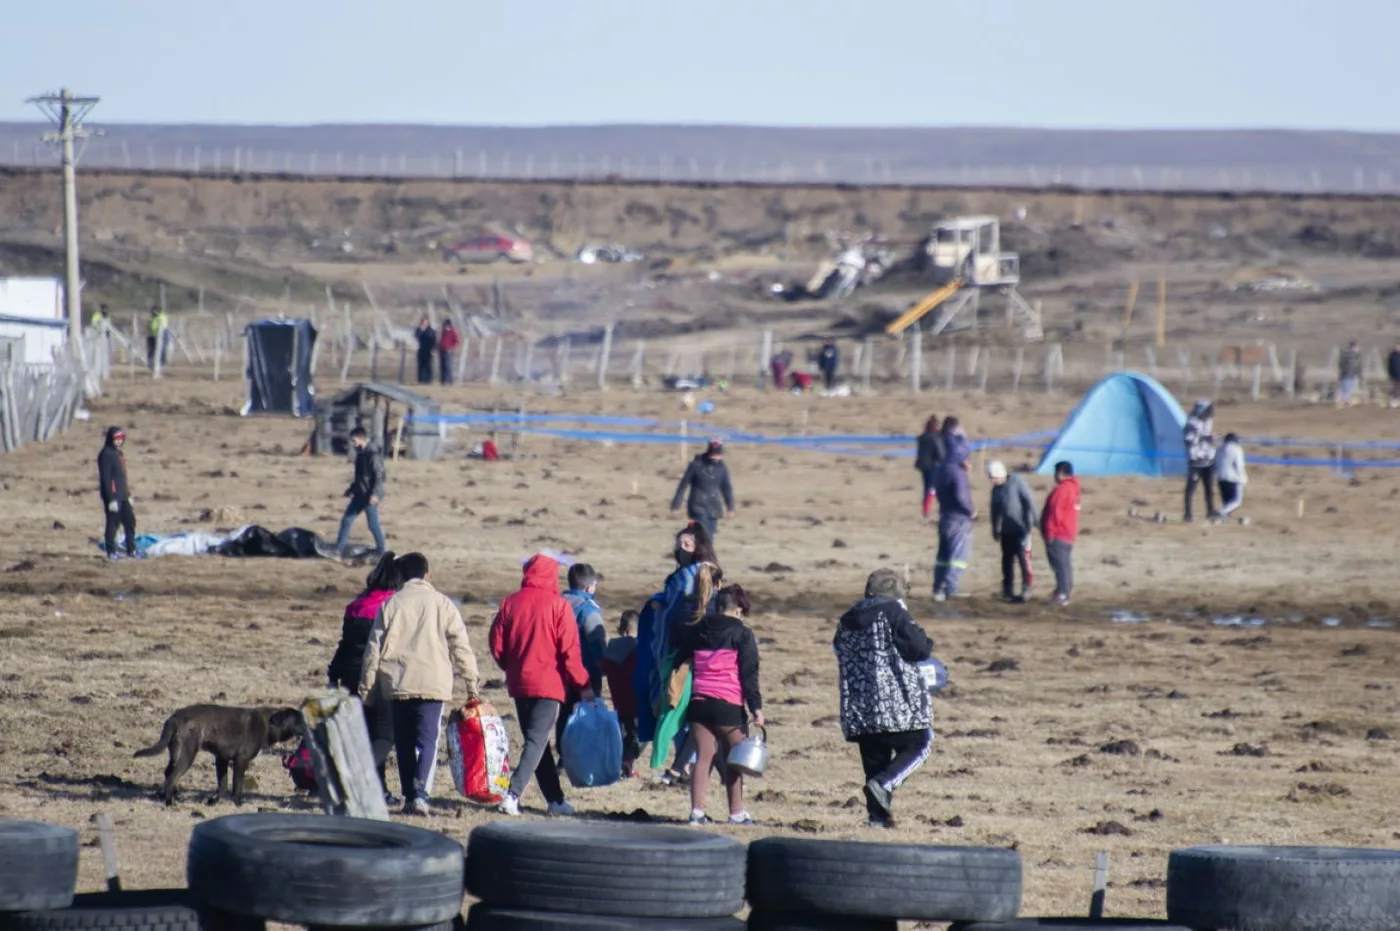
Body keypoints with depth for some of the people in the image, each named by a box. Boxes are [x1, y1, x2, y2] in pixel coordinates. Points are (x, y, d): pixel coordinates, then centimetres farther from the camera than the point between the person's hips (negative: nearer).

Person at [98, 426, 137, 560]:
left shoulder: (119, 454, 15)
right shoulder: (106, 454, -13)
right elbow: (106, 478, -17)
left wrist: (128, 494, 20)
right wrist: (111, 499, -21)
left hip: (123, 496, 9)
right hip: (112, 496, -9)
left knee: (130, 521, 10)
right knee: (113, 523, -3)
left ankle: (131, 551, 17)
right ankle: (111, 552, 4)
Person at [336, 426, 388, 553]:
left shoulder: (373, 455, -16)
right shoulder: (360, 454, 12)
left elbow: (379, 476, -20)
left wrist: (375, 494, -26)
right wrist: (352, 489, 30)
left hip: (370, 496, -9)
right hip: (359, 495, 9)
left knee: (373, 524, -2)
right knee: (346, 520, 8)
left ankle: (382, 551, 8)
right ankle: (339, 548, 14)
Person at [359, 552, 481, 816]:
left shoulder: (391, 604, 5)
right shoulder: (442, 603, 3)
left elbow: (375, 648, 5)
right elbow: (460, 646, 2)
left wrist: (366, 686, 12)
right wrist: (472, 684, 8)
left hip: (397, 684, 1)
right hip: (433, 683, -1)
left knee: (404, 742, 12)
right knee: (428, 741, -3)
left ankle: (409, 796, 13)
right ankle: (421, 795, -20)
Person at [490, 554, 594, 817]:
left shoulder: (510, 603, 3)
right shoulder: (558, 606, -8)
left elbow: (497, 644, 5)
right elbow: (570, 650, -10)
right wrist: (582, 684, -3)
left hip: (519, 684, 5)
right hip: (548, 684, -5)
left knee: (536, 741, 14)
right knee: (537, 742, -6)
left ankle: (555, 799, 18)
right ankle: (513, 795, -22)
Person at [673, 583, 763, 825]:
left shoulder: (697, 631, 13)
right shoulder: (742, 634, -1)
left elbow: (679, 661, 21)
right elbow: (749, 674, -6)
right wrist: (756, 707, -7)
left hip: (699, 703, 4)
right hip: (728, 705, -4)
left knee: (703, 757, 5)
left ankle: (697, 812, -3)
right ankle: (736, 813, 8)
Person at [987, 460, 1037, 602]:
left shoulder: (1017, 482, -10)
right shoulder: (996, 489, 10)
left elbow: (1029, 502, -11)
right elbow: (995, 510, 18)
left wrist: (1033, 521, -14)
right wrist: (995, 530, 18)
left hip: (1021, 528, -7)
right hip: (1006, 530, 7)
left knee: (1023, 557, -12)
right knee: (1007, 559, 9)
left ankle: (1026, 589, -8)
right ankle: (1007, 590, 17)